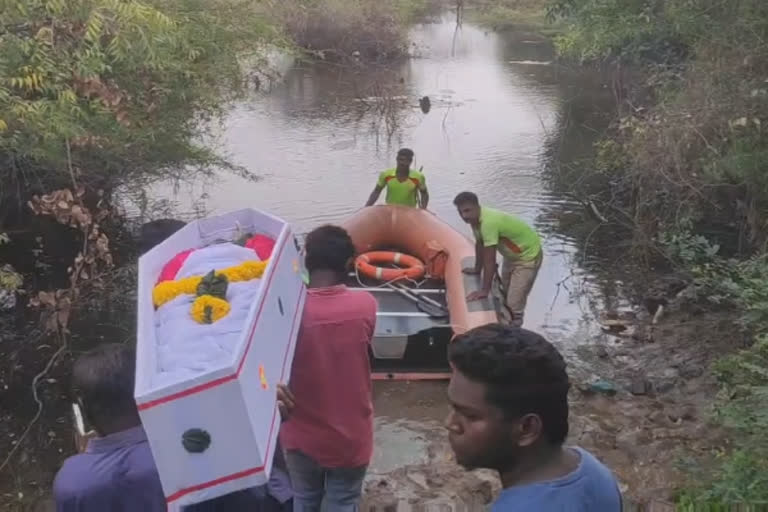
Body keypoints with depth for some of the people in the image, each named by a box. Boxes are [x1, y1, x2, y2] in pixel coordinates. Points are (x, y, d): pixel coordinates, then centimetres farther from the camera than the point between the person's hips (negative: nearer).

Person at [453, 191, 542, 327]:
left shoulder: (489, 222, -37)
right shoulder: (476, 218, -11)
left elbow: (490, 260, -33)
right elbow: (479, 244, 6)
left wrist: (484, 290, -27)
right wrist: (477, 269, 16)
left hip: (528, 255, -9)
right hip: (512, 254, 10)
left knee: (514, 304, -12)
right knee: (506, 296, 23)